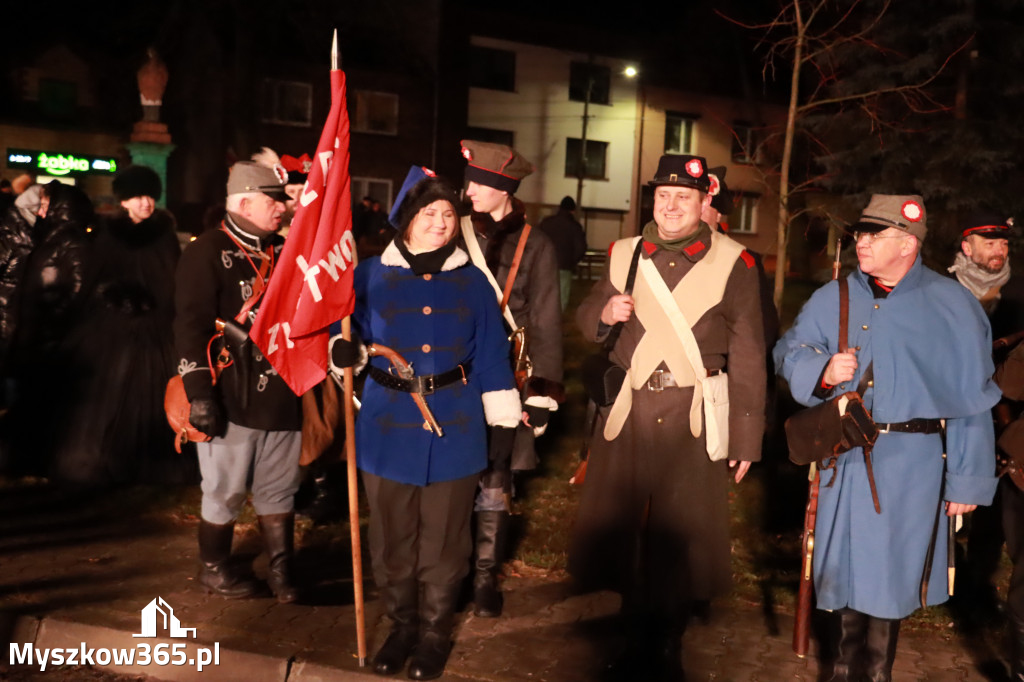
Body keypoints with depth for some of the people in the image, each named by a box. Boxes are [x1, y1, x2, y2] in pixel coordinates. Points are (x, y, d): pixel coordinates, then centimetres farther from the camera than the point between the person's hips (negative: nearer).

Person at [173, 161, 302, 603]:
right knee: (225, 492, 8)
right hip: (232, 399, -6)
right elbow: (191, 326, -14)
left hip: (280, 395, 6)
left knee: (278, 489, 13)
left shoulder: (285, 251, 12)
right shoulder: (207, 252, -8)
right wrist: (199, 393, -19)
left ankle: (281, 569, 25)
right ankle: (213, 567, 27)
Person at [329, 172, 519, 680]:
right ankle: (402, 626, 33)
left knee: (442, 540, 11)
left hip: (453, 429, 0)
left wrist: (503, 419, 3)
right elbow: (342, 326, 9)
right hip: (388, 426, 1)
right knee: (391, 539, 12)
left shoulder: (471, 282, 2)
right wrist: (339, 349, -15)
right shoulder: (371, 275, 0)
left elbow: (490, 354, 4)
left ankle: (436, 633, 30)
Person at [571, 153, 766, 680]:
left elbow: (747, 358, -3)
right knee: (623, 527, 9)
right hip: (627, 411, 3)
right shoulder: (623, 255, 6)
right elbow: (585, 320, 16)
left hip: (694, 417, -3)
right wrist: (605, 312, -9)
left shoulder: (734, 264, -4)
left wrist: (745, 439, -5)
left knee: (682, 532, 7)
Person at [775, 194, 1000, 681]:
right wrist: (821, 370, -16)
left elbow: (973, 401, -3)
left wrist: (967, 481, -3)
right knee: (844, 566, 11)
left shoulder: (951, 304, -4)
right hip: (843, 457, 3)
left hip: (910, 463, -3)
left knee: (888, 572, 8)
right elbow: (789, 350, 7)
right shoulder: (833, 297, 5)